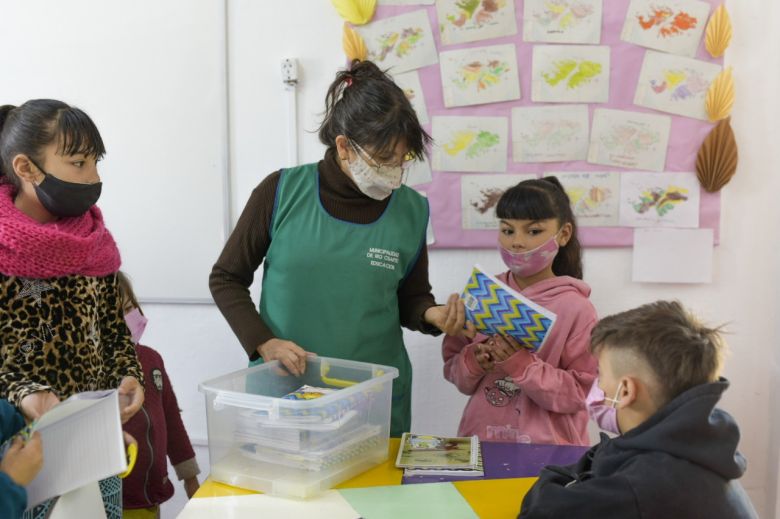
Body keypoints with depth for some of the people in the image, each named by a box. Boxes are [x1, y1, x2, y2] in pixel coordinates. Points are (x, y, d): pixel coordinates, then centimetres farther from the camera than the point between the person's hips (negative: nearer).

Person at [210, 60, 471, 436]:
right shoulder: (282, 193, -9)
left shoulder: (411, 210, -3)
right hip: (282, 391, -1)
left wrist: (431, 315, -12)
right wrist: (263, 342, -12)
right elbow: (226, 279, 1)